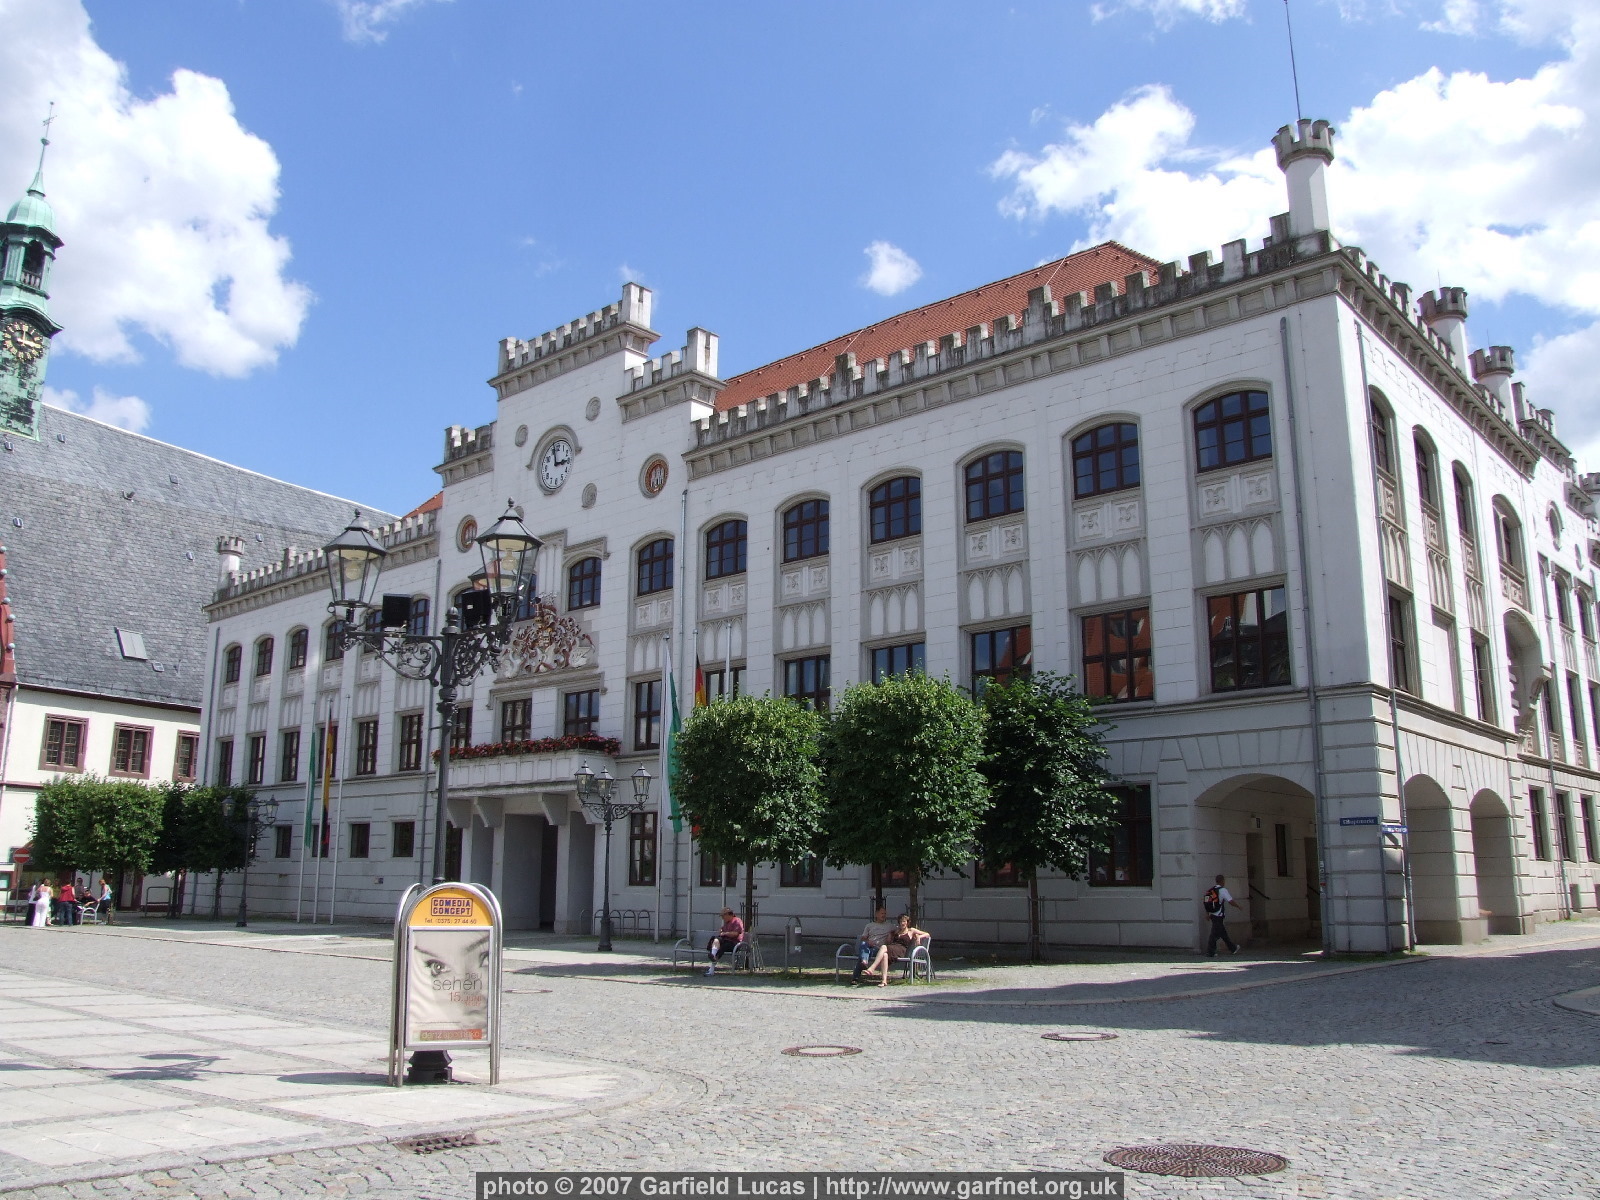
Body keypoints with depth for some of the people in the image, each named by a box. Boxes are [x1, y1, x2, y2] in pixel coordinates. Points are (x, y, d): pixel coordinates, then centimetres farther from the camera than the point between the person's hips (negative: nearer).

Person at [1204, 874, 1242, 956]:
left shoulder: (1211, 890, 11)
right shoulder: (1223, 890, -11)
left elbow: (1204, 901, 12)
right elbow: (1231, 901, -14)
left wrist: (1207, 913, 19)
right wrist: (1238, 906, 5)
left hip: (1213, 915, 8)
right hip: (1219, 916, -8)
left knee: (1223, 933, 18)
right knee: (1215, 935, -5)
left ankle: (1233, 949, 31)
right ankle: (1210, 953, -4)